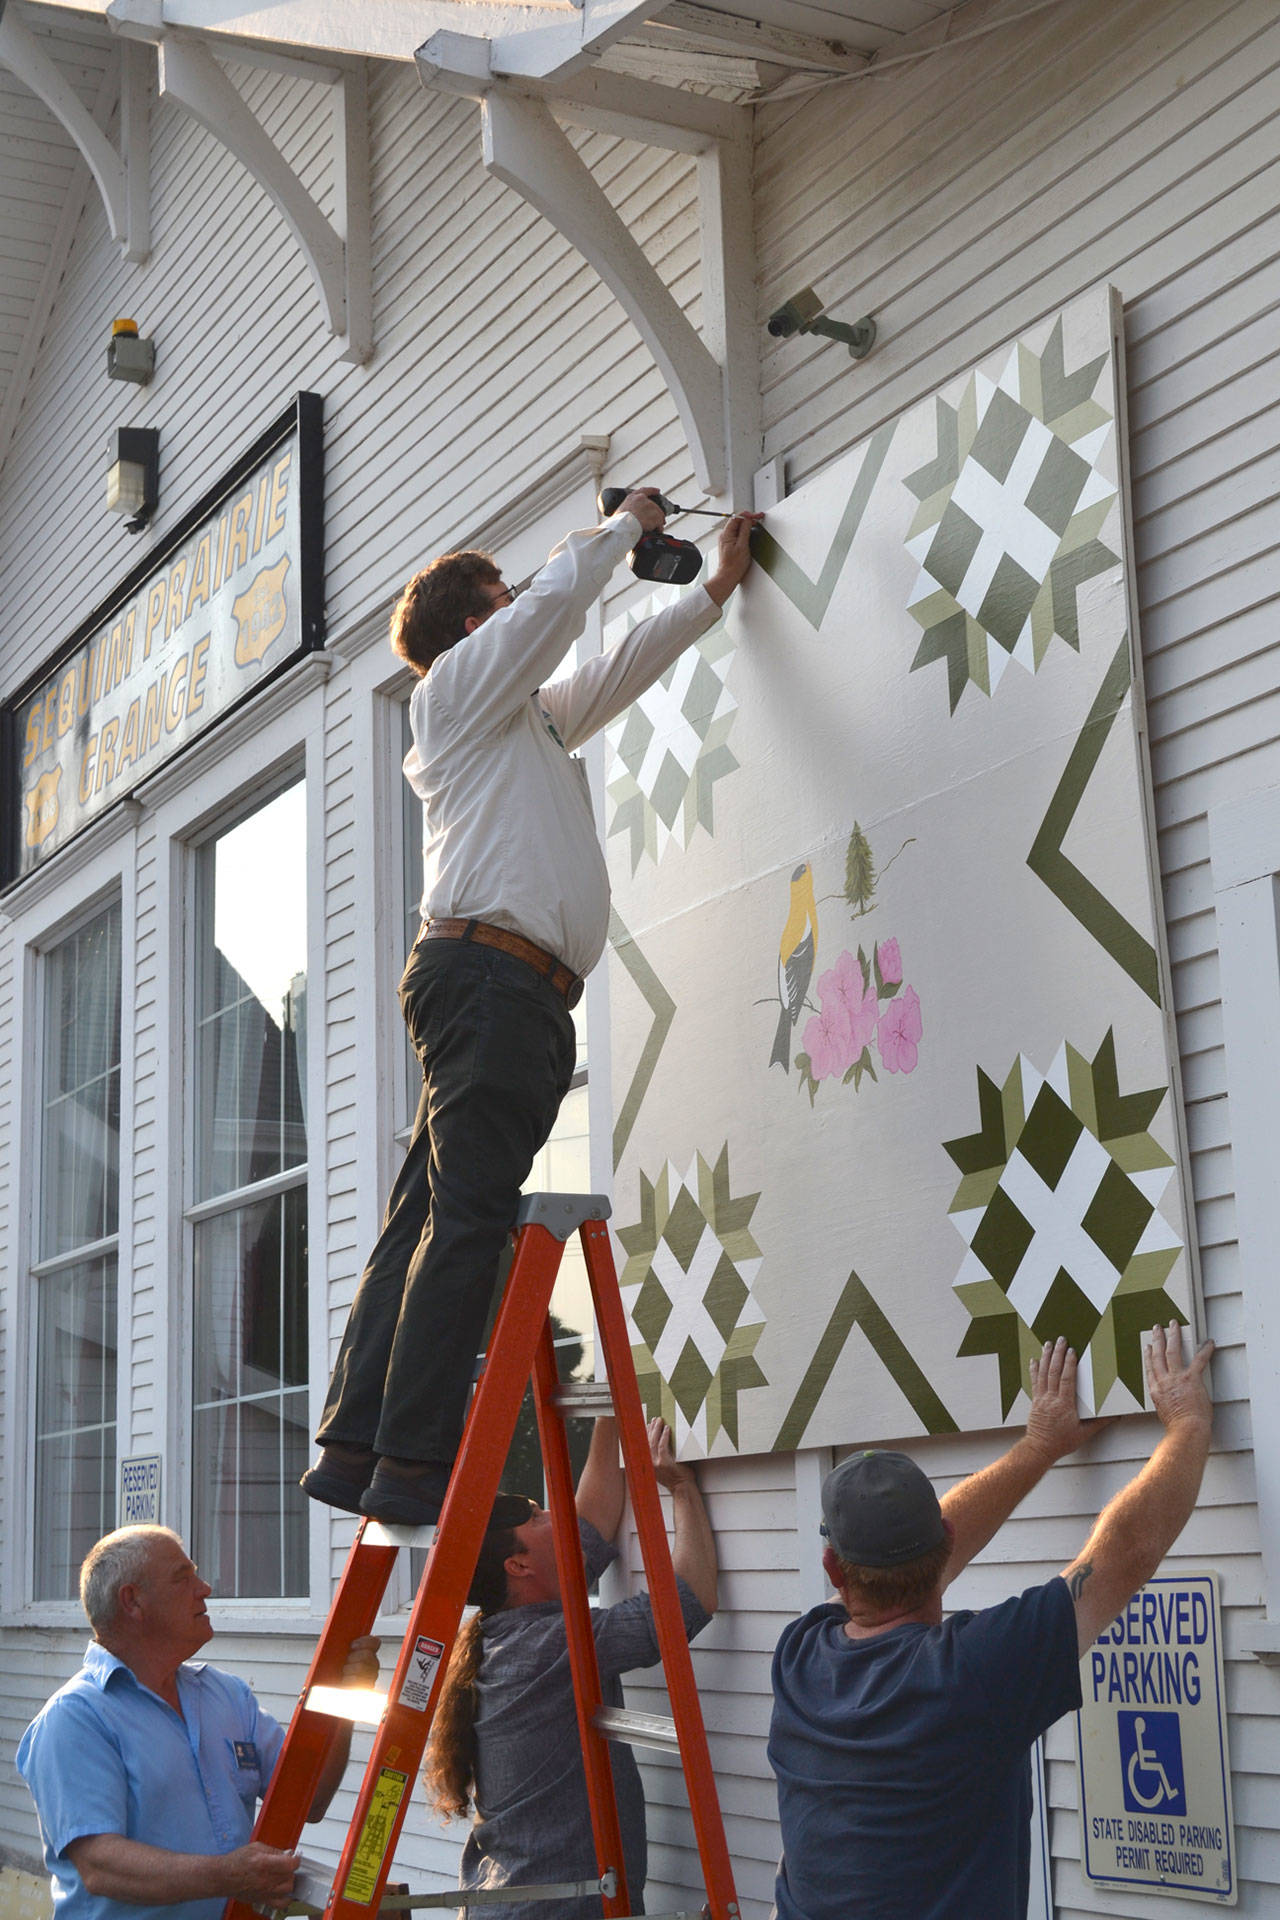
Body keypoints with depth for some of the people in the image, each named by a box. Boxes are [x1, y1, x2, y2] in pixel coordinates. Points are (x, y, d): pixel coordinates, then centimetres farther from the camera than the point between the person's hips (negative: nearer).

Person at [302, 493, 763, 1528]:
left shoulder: (532, 714, 32)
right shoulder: (463, 682, 7)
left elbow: (624, 664, 42)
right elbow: (559, 597, -1)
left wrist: (718, 587, 45)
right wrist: (626, 523, 17)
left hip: (514, 992, 10)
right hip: (489, 969, -10)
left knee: (431, 1218, 3)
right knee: (467, 1218, -16)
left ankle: (356, 1448, 2)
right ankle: (414, 1465, -20)